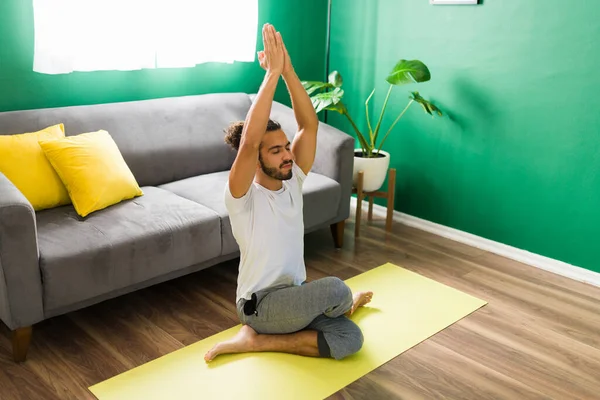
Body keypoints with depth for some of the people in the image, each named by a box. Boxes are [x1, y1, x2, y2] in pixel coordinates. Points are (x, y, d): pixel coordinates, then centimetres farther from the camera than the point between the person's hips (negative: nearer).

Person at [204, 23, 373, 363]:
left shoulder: (292, 181, 0)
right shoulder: (242, 196, -18)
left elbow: (309, 124, -9)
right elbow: (249, 142, -38)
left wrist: (288, 70, -21)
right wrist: (272, 73, -37)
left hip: (294, 297, 7)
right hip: (261, 306, -6)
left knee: (351, 339, -19)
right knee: (335, 288, -31)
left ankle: (256, 340, -2)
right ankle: (346, 304, 8)